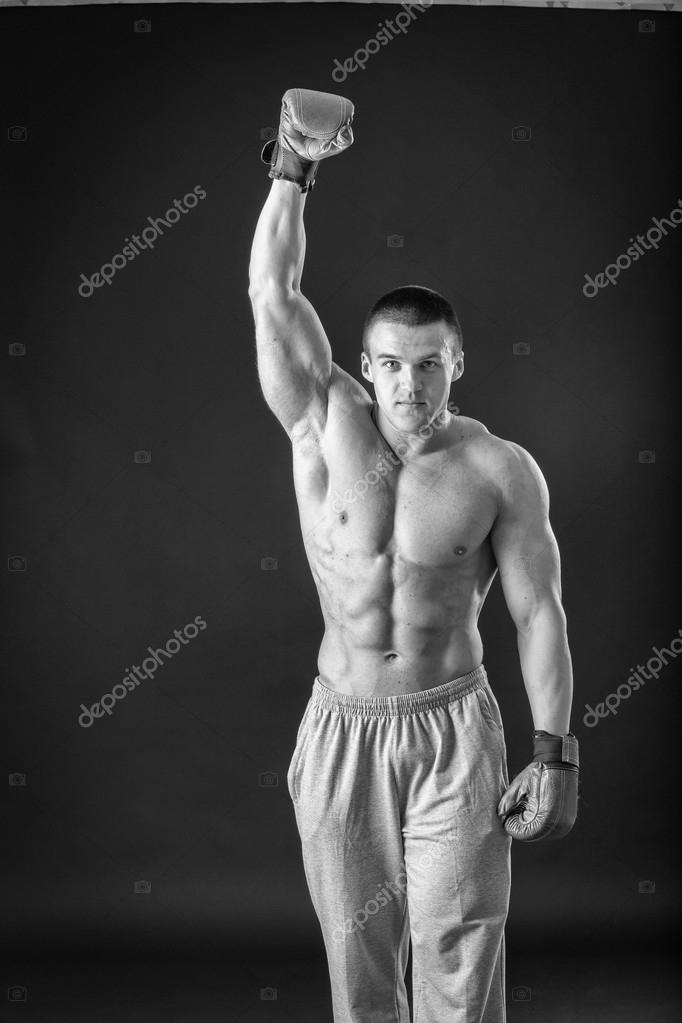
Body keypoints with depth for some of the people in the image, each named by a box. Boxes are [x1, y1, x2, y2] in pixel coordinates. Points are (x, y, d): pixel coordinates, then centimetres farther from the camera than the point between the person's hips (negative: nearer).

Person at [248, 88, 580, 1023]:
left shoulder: (501, 470, -8)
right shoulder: (325, 428, -4)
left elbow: (539, 612, -5)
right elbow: (272, 294, -10)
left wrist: (556, 753, -8)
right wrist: (291, 173, -13)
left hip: (454, 731, -2)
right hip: (341, 729, 2)